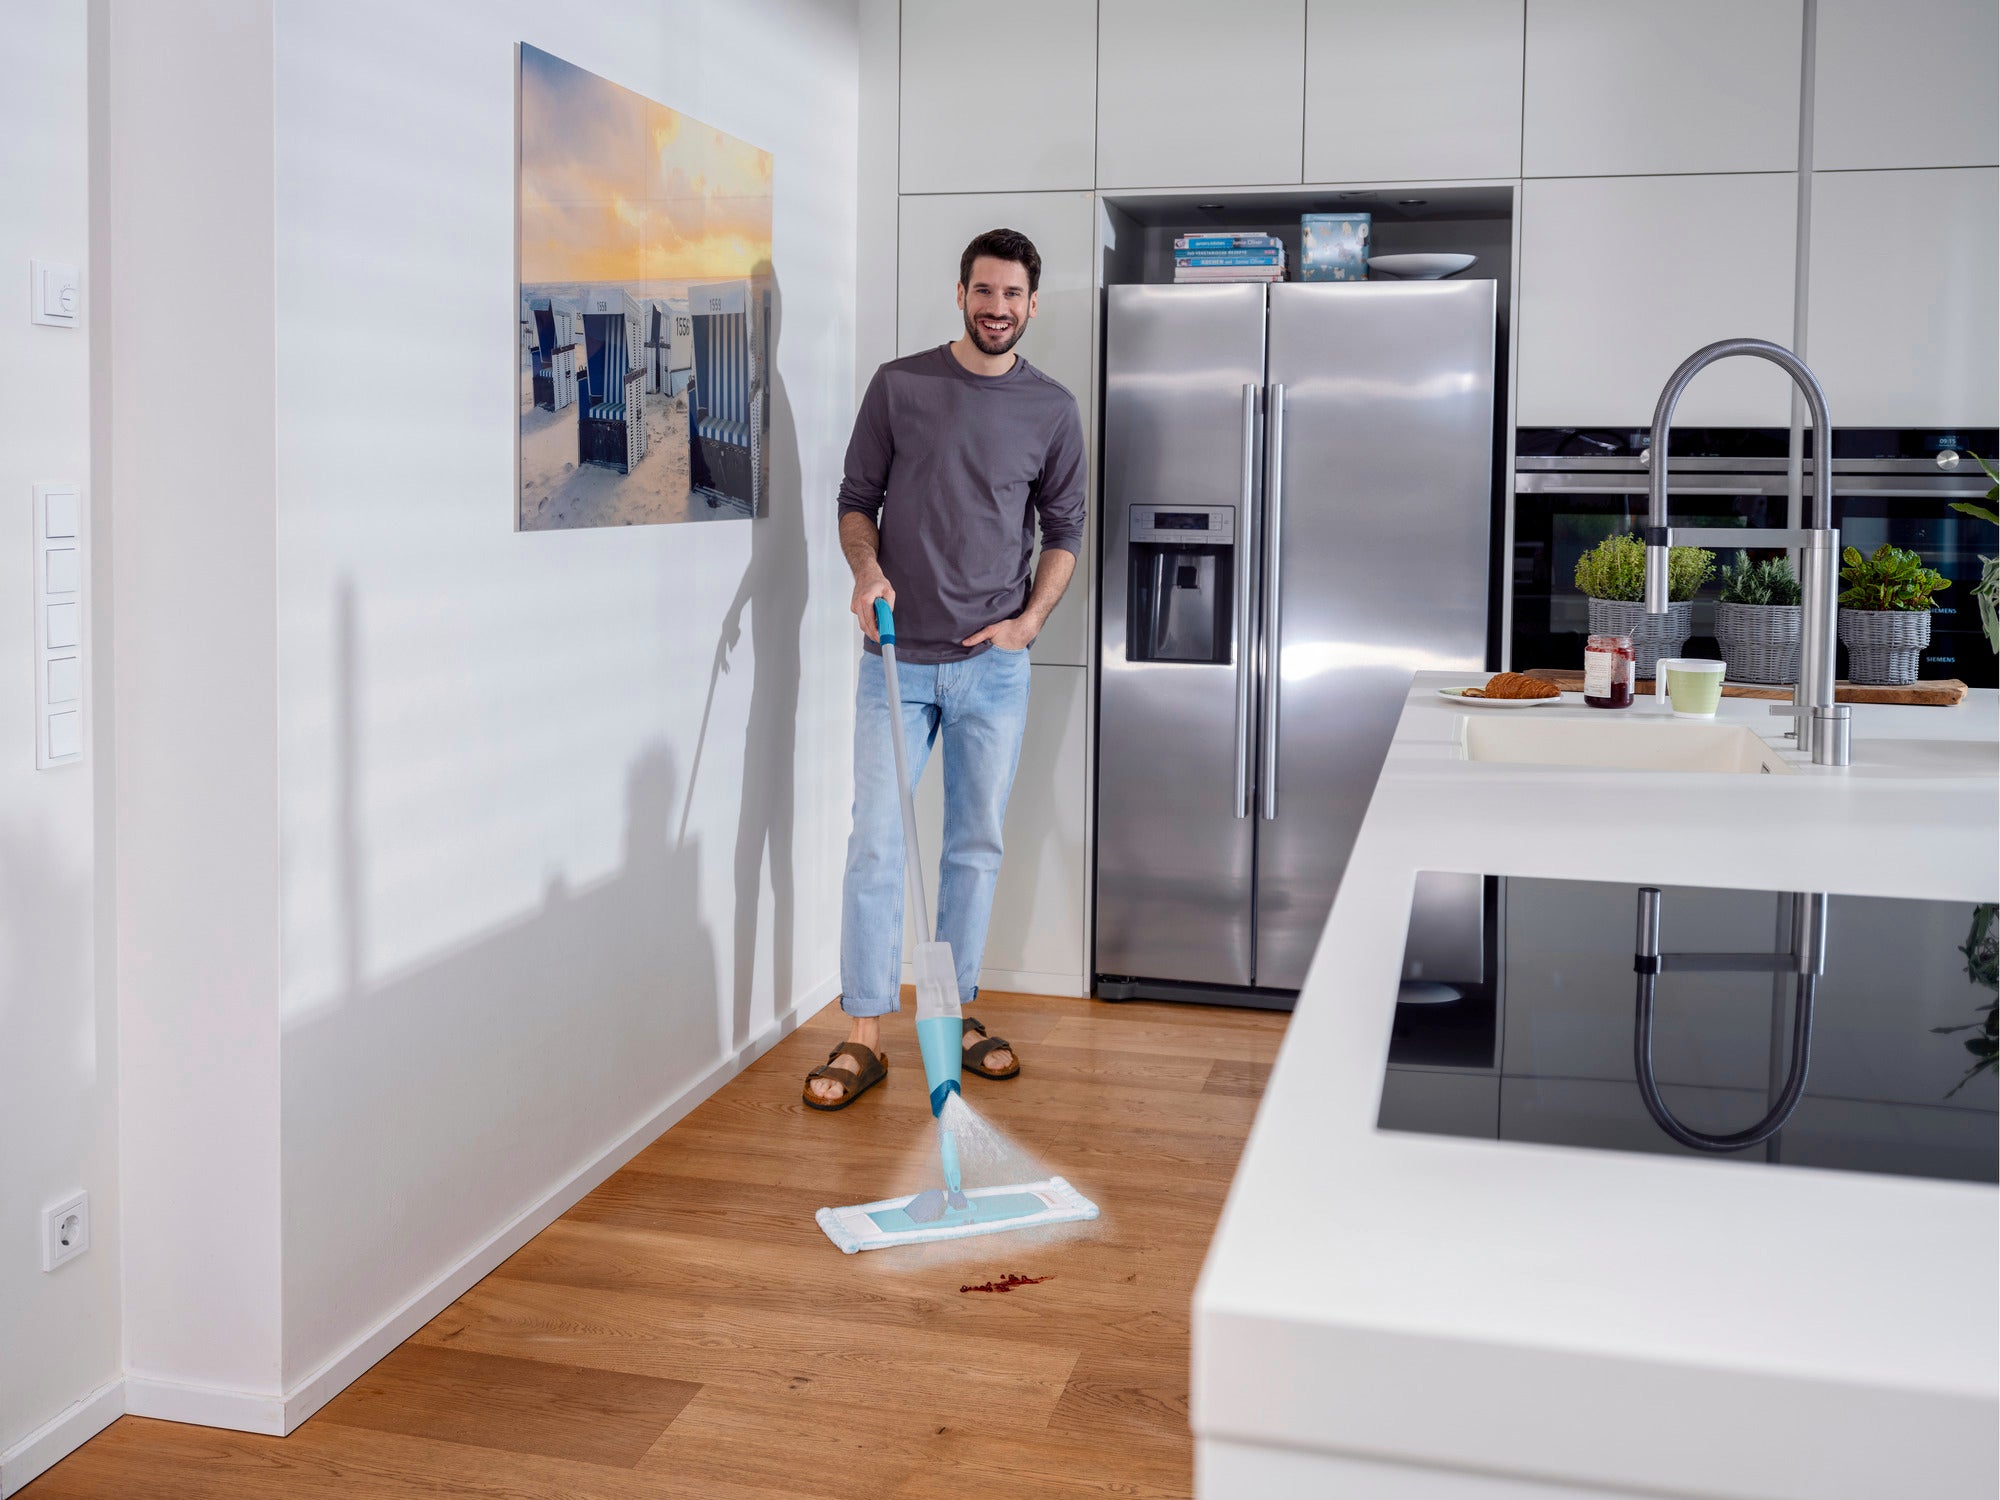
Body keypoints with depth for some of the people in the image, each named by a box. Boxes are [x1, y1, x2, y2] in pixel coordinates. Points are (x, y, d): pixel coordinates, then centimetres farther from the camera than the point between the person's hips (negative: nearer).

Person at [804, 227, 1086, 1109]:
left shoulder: (1053, 411, 5)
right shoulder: (899, 386, 1)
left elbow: (1063, 531, 11)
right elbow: (857, 499, 6)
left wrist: (1030, 618, -3)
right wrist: (866, 567, -14)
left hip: (993, 665, 2)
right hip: (896, 658, -1)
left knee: (977, 846, 9)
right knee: (876, 844, -4)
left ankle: (958, 1012, 22)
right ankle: (863, 1036, 2)